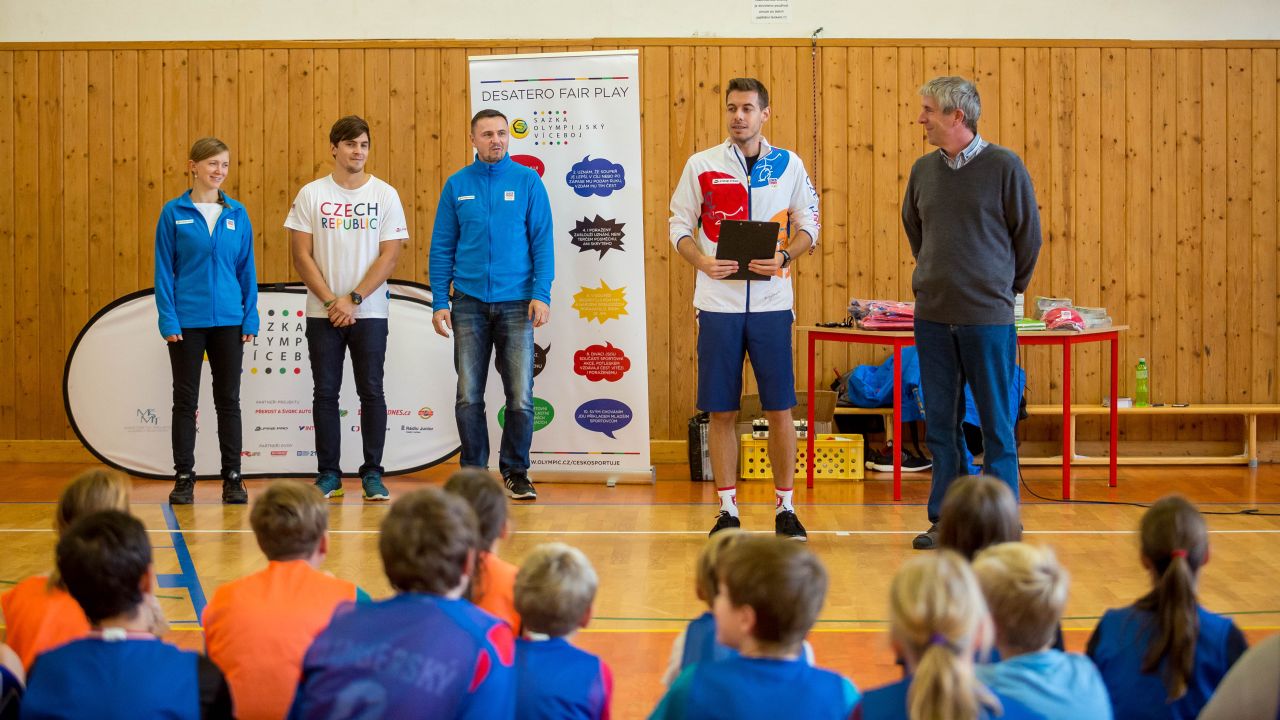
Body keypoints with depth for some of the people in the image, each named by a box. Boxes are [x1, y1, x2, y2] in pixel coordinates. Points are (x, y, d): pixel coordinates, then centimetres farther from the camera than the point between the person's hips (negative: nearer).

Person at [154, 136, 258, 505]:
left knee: (228, 400, 7)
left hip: (228, 321, 2)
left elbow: (247, 269, 7)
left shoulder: (237, 214, 4)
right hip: (187, 321, -2)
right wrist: (168, 320, -9)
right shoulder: (174, 213, -2)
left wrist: (250, 319, 1)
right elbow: (164, 270, -2)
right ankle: (184, 478, 11)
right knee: (186, 401, 5)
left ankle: (232, 478, 13)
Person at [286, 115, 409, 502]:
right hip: (323, 312, 1)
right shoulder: (311, 194, 2)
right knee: (325, 393, 4)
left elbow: (389, 255, -4)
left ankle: (372, 474, 7)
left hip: (370, 312, 0)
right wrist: (330, 301, -10)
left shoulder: (385, 195, 1)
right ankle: (328, 474, 11)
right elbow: (302, 255, 0)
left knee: (371, 393, 1)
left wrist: (353, 299, -11)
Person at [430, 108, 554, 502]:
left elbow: (543, 242, 1)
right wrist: (440, 302, 0)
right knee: (468, 396, 4)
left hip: (516, 303, -1)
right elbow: (442, 248, 7)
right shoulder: (457, 185, 6)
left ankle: (515, 471, 13)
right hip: (469, 303, 1)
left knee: (520, 397, -3)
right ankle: (473, 470, 16)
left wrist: (542, 293, -9)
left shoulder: (528, 181, 3)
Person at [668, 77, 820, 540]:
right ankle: (727, 510, 13)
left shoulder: (789, 165, 5)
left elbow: (808, 224, 9)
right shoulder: (701, 166, 3)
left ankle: (784, 508, 14)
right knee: (721, 411, 3)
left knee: (780, 408, 2)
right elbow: (680, 226, 6)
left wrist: (784, 258, -11)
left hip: (771, 302, 0)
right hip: (718, 303, 0)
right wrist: (703, 263, -12)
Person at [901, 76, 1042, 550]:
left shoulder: (1004, 166, -7)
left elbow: (1028, 235, 2)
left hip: (988, 316, -4)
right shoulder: (924, 170, 7)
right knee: (941, 425, 8)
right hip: (933, 315, 5)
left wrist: (1008, 288, 9)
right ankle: (944, 520, 16)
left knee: (996, 426, 2)